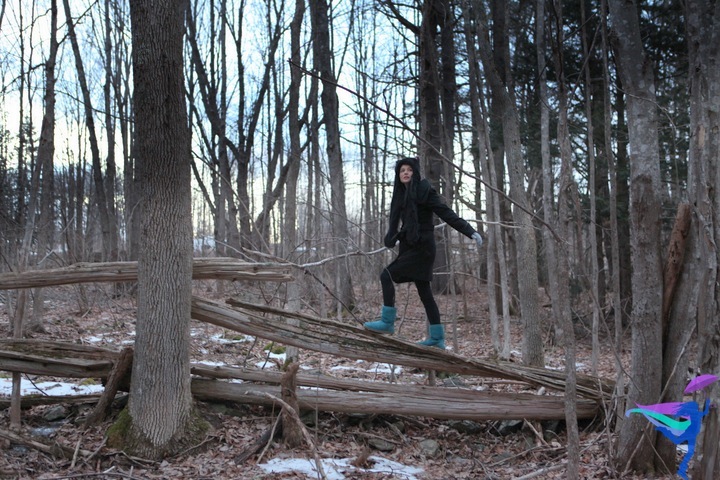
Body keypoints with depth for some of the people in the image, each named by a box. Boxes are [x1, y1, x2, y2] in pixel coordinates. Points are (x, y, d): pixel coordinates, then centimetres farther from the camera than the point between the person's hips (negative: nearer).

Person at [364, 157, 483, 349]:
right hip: (411, 247, 8)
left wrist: (470, 232, -20)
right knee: (424, 292, 9)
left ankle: (387, 322, -4)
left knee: (387, 275, -12)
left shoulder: (424, 191, -10)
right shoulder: (402, 194, 13)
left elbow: (446, 213, -14)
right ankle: (437, 338, 14)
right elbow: (398, 223, 18)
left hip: (421, 248, -8)